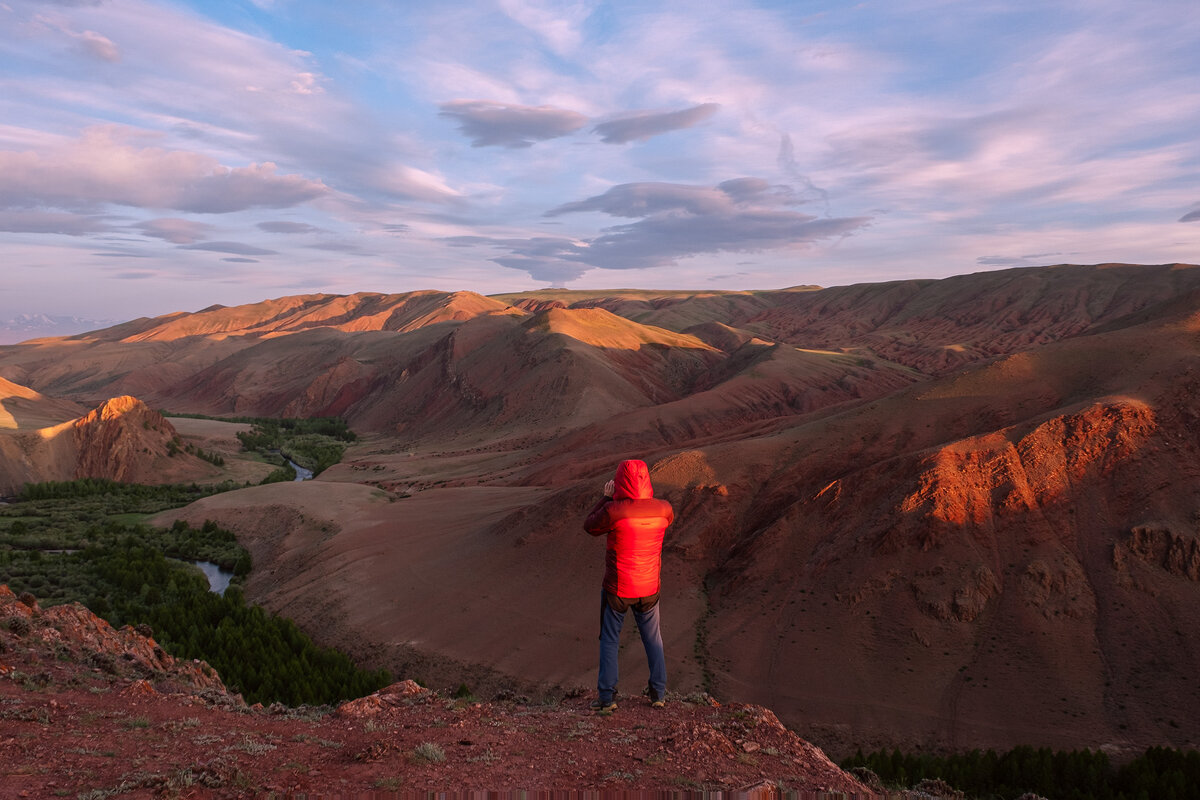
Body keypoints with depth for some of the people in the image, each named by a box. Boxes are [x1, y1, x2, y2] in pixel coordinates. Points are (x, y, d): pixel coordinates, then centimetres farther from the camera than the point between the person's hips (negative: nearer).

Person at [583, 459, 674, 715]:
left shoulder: (613, 510, -23)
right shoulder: (663, 509, -12)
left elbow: (590, 526, -4)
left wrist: (606, 497, 2)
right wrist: (643, 495, 11)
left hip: (617, 589, -3)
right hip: (649, 588, 3)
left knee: (609, 641, 14)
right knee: (653, 639, 21)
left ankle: (607, 697, 17)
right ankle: (658, 693, 29)